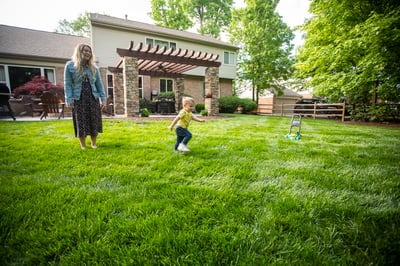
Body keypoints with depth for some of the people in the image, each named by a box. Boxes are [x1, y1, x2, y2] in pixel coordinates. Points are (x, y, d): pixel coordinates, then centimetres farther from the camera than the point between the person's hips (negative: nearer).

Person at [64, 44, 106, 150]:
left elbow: (99, 84, 8)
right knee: (81, 122, 3)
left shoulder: (94, 67, 8)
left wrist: (103, 98, 2)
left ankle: (94, 143, 18)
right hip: (78, 99, -2)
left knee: (94, 121, 5)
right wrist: (69, 99, -9)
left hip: (93, 98, 2)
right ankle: (83, 145, 14)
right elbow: (68, 84, -1)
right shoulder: (70, 66, 2)